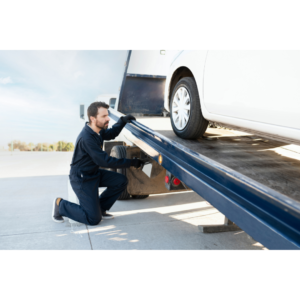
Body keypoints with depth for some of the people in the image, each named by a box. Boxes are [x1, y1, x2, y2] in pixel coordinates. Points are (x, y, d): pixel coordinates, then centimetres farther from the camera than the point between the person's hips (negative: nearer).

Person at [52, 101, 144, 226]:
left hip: (94, 173, 9)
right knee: (94, 219, -6)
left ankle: (100, 208, 13)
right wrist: (132, 163, -25)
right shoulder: (86, 138, -30)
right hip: (82, 179, -9)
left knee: (121, 181, -3)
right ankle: (61, 205, 12)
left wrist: (123, 120, 0)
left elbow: (111, 134, 19)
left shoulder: (97, 130, -2)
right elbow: (105, 161, -30)